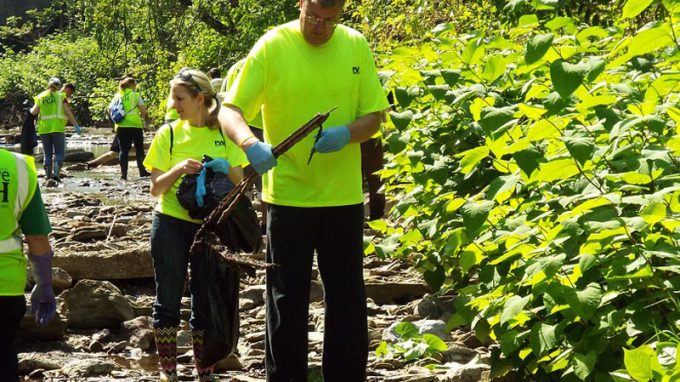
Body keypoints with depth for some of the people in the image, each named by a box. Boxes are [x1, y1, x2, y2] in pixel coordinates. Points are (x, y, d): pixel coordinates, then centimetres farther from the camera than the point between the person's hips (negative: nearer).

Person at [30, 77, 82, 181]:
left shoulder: (40, 97, 8)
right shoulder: (61, 96, 2)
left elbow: (34, 112, 2)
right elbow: (68, 112, -5)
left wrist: (31, 109, 25)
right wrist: (76, 125, -1)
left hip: (44, 128, 3)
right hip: (57, 128, -3)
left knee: (47, 153, 11)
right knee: (59, 153, 2)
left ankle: (48, 175, 7)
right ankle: (56, 173, -15)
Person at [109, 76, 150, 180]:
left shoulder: (117, 96, 10)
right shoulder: (135, 95, -1)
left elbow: (110, 110, 8)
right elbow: (143, 110, -7)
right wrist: (141, 117, 12)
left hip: (121, 126, 3)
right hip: (135, 125, -3)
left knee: (123, 150, 4)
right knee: (139, 149, 9)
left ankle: (123, 174, -2)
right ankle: (142, 171, 10)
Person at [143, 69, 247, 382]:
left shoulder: (224, 133, 1)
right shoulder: (168, 133, -2)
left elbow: (240, 183, 4)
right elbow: (156, 188, -4)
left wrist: (226, 168, -18)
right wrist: (179, 169, -22)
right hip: (171, 224, -1)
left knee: (205, 301, 7)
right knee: (168, 299, 5)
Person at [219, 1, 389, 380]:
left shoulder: (356, 46, 2)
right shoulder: (272, 46, -7)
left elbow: (374, 116, 3)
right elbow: (230, 111, -10)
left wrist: (347, 134, -18)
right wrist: (250, 143, -31)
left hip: (344, 196, 3)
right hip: (288, 195, -3)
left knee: (348, 298, 11)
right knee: (287, 300, 6)